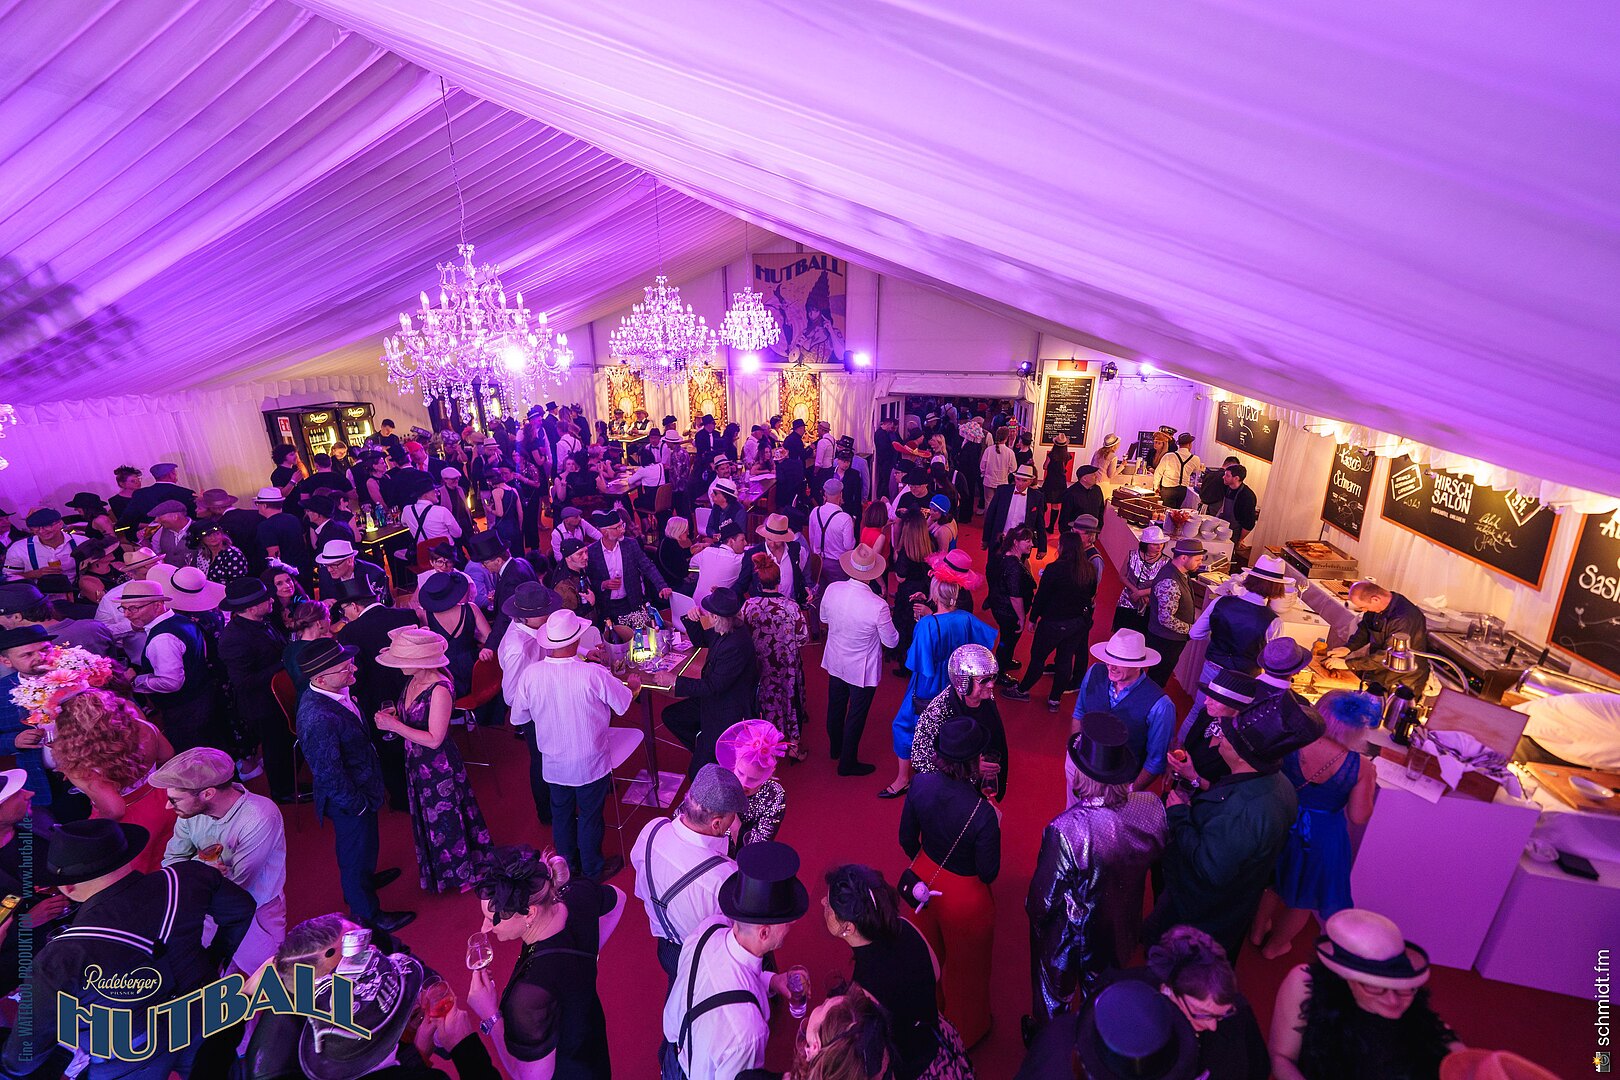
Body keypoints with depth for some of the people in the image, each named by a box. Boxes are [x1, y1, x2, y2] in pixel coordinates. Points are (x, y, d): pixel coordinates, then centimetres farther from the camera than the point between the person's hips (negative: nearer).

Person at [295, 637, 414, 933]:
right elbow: (328, 774, -29)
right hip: (348, 800, -8)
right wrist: (357, 803, -16)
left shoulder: (334, 693, -9)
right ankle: (366, 913, 38)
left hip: (360, 789, 8)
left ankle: (365, 878, 59)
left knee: (360, 847, 33)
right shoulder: (318, 718, -38)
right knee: (356, 851, 16)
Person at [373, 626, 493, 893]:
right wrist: (394, 715, -8)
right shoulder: (413, 681, -4)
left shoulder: (440, 689, -29)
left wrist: (395, 726, -26)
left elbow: (434, 739, -26)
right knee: (427, 818, 25)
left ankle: (465, 873, 35)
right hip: (417, 762, 8)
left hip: (439, 765, -8)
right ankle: (438, 869, 49)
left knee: (447, 818, 11)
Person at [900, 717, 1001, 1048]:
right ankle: (967, 1030, 55)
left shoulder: (920, 784, -23)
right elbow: (989, 874, -21)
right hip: (965, 896, -4)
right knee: (966, 966, 26)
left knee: (929, 951, 33)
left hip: (926, 880, 4)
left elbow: (907, 840, -7)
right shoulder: (982, 813, -37)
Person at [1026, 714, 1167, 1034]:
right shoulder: (1152, 808, -28)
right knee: (1102, 987, 34)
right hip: (1120, 923, 4)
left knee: (1055, 990, 28)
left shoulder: (1066, 830, -43)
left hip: (1069, 933, -4)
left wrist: (1034, 911, -5)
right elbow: (1155, 855, -5)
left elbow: (1044, 897, -27)